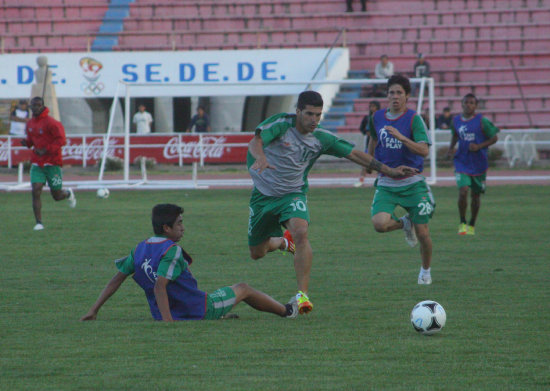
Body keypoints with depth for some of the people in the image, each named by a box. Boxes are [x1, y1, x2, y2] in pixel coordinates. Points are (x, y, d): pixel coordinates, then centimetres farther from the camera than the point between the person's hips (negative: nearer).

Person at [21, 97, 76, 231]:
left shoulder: (50, 123, -14)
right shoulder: (30, 123, 8)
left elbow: (61, 140, -17)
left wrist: (45, 150, -25)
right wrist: (26, 142, -1)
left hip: (52, 163, -5)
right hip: (37, 163, 5)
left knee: (57, 196, 6)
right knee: (36, 192, -13)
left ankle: (68, 194, 43)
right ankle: (39, 223, -10)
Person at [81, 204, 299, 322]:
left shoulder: (140, 250, 0)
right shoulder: (172, 251, -23)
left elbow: (116, 280, -2)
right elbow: (159, 286, -33)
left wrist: (93, 311, 1)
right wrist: (168, 321, -36)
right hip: (199, 310, -6)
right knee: (243, 289, 18)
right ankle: (286, 311, 37)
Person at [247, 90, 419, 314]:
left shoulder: (321, 139, -7)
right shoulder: (281, 124, -18)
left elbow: (354, 154, 2)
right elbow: (255, 141, -35)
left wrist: (389, 171, 0)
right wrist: (260, 157, -59)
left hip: (293, 194, 0)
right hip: (263, 194, 0)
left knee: (300, 233, -31)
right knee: (257, 253, 9)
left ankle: (302, 294, -30)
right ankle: (281, 241, 47)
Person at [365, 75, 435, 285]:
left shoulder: (414, 119, -9)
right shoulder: (377, 118, 4)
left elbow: (424, 150, -21)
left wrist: (401, 137, -32)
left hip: (412, 183, -3)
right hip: (386, 183, 3)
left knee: (422, 233, -2)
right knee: (380, 224, -23)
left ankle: (425, 270, 28)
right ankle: (404, 224, 13)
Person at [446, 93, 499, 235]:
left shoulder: (481, 121, -7)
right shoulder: (456, 121, 4)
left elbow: (494, 138, -2)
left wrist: (479, 146, -16)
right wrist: (451, 148, 5)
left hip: (479, 163, -1)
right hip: (462, 163, 1)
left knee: (476, 195, 10)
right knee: (462, 191, -18)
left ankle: (472, 225, 29)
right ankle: (462, 223, 0)